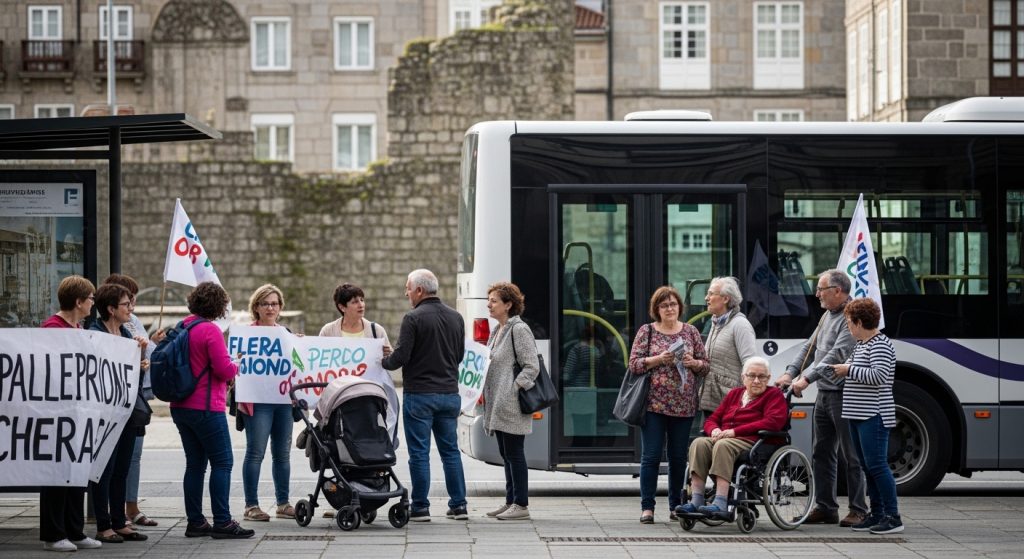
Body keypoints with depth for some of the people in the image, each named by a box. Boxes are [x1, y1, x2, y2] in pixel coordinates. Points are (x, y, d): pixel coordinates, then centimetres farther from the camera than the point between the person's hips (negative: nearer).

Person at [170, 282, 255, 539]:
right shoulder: (210, 330, -15)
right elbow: (224, 369, -18)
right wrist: (236, 367, 5)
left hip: (180, 406, 8)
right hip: (206, 407, -8)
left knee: (195, 463, 12)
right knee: (222, 462, -3)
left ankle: (195, 522, 13)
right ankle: (222, 522, -6)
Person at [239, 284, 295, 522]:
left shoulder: (287, 334, 17)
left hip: (284, 399, 6)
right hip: (258, 401, -5)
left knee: (282, 453, 9)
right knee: (256, 452, -6)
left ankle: (283, 503, 17)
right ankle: (251, 506, -3)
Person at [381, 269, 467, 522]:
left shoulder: (413, 318, -13)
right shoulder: (455, 317, 8)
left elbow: (400, 357, -15)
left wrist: (384, 362, 5)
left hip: (420, 394, -6)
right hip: (450, 393, 6)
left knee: (419, 452, 0)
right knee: (450, 450, 12)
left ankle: (420, 508, 2)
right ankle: (458, 505, 12)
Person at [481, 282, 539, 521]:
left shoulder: (519, 329, -12)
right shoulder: (499, 330, 17)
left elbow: (531, 367, -17)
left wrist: (512, 391, -19)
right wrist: (487, 391, 14)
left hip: (511, 406, -10)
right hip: (498, 405, 10)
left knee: (514, 453, -6)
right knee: (506, 454, 13)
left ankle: (521, 505, -2)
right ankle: (511, 502, 19)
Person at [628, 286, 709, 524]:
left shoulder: (691, 332, 11)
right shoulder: (647, 332, 4)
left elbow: (705, 365, 12)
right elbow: (634, 364, -2)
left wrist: (692, 362, -8)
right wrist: (659, 359, -15)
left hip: (683, 405, 2)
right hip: (654, 403, -2)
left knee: (679, 457, 7)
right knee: (651, 455, -4)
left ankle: (676, 506, 16)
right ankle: (647, 507, 0)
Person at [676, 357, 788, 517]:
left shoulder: (774, 395, 10)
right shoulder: (734, 394, 27)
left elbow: (772, 422, -9)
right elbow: (712, 419, 26)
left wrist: (735, 431, -14)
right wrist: (715, 430, -2)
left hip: (752, 443, -5)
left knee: (723, 445, -37)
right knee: (699, 443, -26)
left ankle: (720, 504, -47)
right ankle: (696, 502, -37)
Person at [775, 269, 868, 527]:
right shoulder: (828, 316, 16)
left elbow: (837, 355, -23)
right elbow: (810, 347, 17)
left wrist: (807, 378, -25)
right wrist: (790, 373, 4)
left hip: (843, 395, -10)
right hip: (824, 394, 10)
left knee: (850, 455, -3)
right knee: (822, 453, 12)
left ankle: (858, 510, 2)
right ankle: (825, 507, 18)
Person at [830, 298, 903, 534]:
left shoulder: (881, 345, -12)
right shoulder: (860, 345, 18)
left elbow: (879, 376, -24)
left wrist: (849, 370, -16)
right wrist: (843, 369, 13)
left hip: (873, 417, -10)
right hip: (858, 416, 10)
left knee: (877, 465, -11)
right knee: (868, 466, 12)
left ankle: (893, 517, -9)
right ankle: (877, 514, 17)